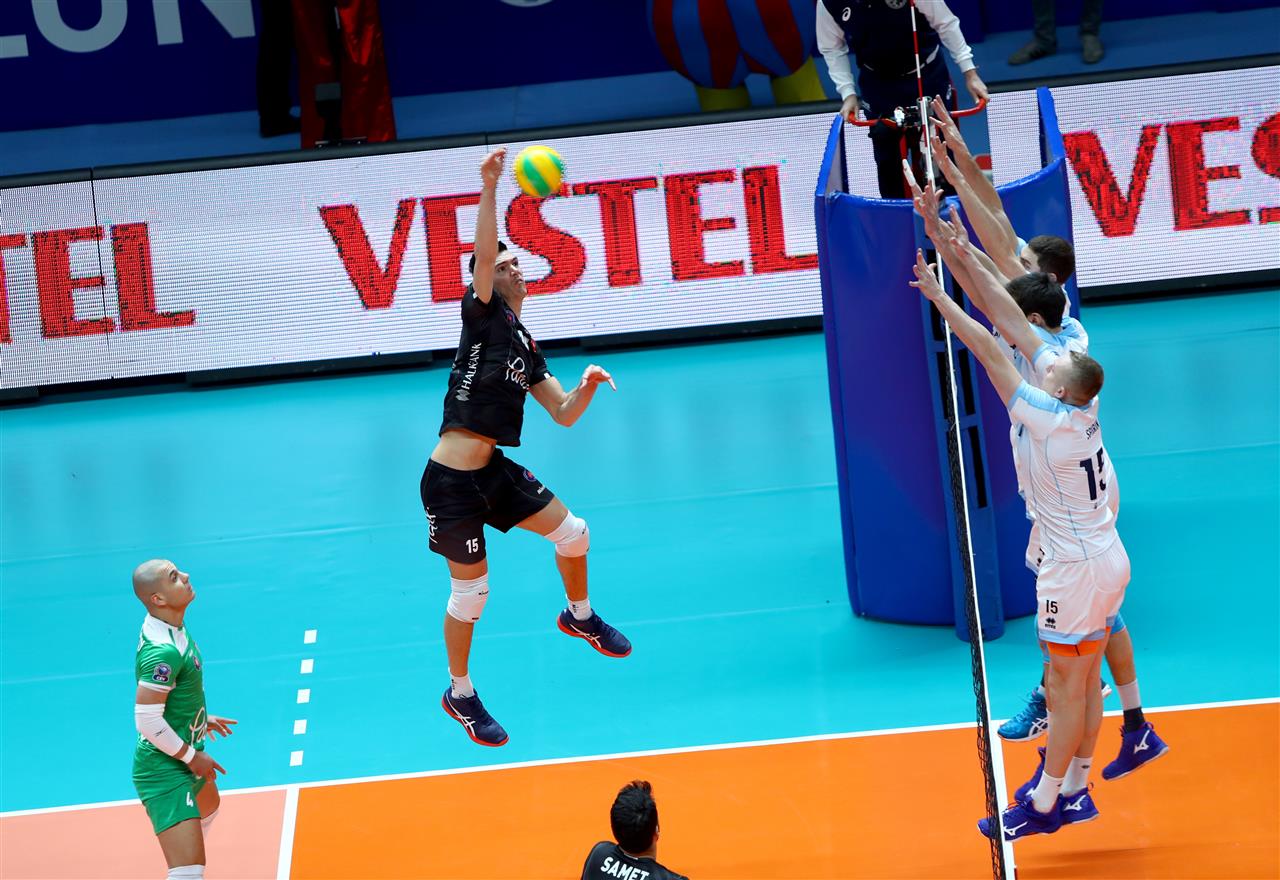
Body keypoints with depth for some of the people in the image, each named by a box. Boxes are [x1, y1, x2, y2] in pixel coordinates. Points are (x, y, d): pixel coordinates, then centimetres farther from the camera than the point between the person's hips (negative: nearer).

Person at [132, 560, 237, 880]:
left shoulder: (173, 629, 1)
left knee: (209, 806, 41)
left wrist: (200, 718, 21)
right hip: (165, 772, -11)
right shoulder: (163, 652, -30)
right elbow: (147, 721, -29)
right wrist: (192, 756, -19)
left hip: (185, 758, 11)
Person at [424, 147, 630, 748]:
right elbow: (483, 254, -24)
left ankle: (579, 616, 41)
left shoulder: (525, 346, 15)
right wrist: (490, 188, -33)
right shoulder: (482, 315, -6)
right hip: (450, 481, -8)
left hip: (493, 470, 8)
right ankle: (459, 694, 18)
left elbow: (564, 414, 16)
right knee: (471, 592, -1)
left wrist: (587, 386, -4)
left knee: (572, 532, 12)